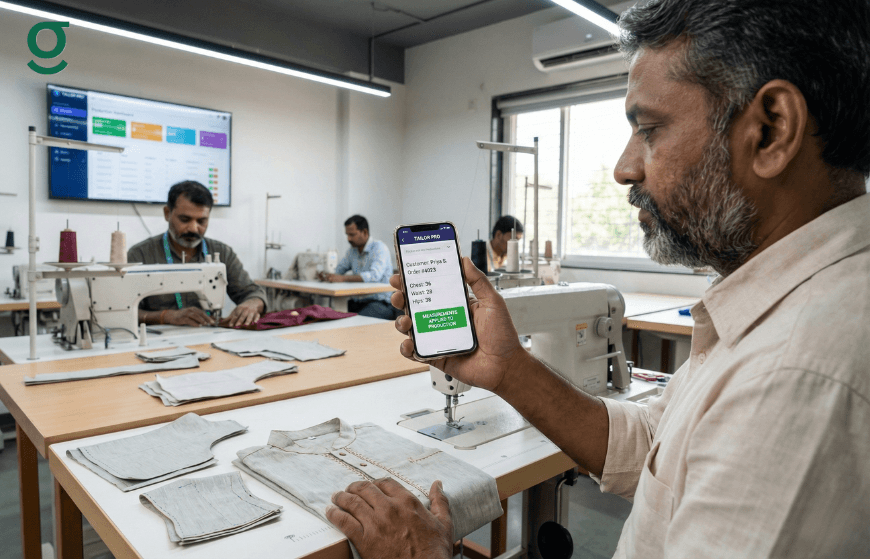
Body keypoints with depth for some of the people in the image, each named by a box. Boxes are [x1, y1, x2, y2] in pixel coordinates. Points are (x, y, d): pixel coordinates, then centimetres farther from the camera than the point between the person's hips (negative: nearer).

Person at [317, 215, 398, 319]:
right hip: (357, 302, 7)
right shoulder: (352, 250, 15)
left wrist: (343, 278, -34)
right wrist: (326, 275, -6)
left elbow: (375, 275, -26)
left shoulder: (379, 247, -10)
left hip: (381, 302, -7)